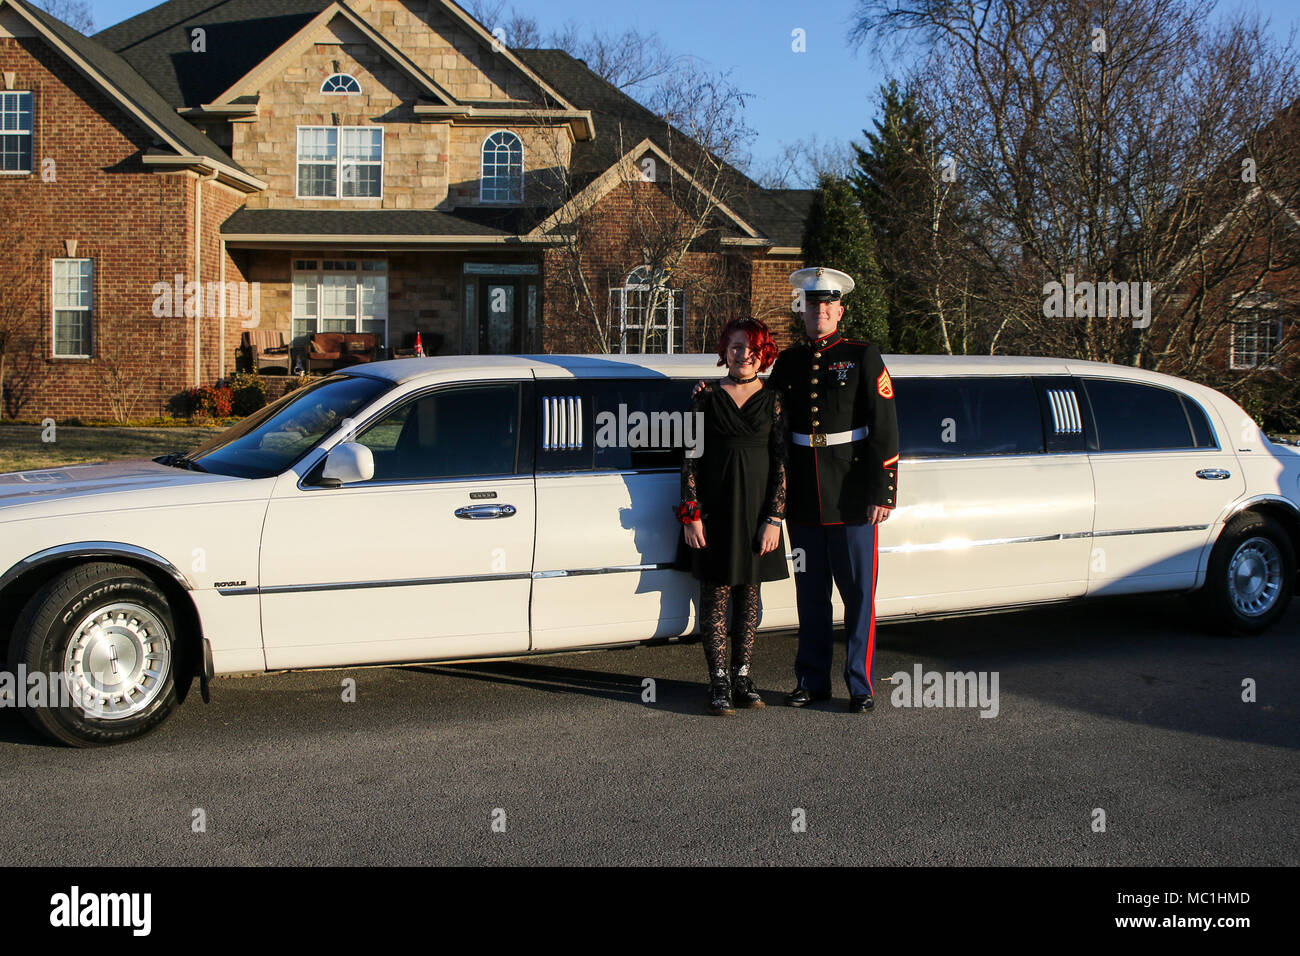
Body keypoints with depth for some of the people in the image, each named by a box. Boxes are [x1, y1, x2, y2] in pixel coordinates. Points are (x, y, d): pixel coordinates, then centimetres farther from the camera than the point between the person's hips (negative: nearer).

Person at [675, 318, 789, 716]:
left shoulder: (772, 401, 4)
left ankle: (742, 676, 16)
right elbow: (691, 458, 0)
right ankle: (718, 682, 5)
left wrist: (773, 518, -5)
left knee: (749, 593, 7)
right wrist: (691, 514, -7)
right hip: (714, 504, -1)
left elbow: (780, 462, 2)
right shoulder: (706, 397, 2)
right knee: (715, 594, 0)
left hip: (757, 507, 1)